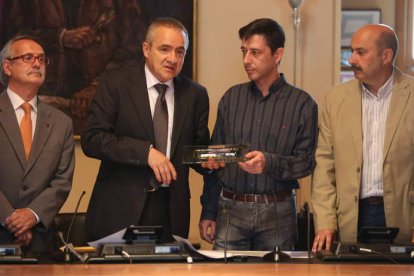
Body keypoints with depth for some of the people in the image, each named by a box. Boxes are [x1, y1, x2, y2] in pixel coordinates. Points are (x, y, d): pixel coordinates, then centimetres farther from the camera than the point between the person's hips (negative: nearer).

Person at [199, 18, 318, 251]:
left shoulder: (302, 104, 1)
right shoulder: (232, 98, 9)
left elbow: (306, 162, -3)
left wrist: (269, 162, -21)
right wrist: (208, 213, 9)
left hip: (277, 213, -2)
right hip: (231, 209, 2)